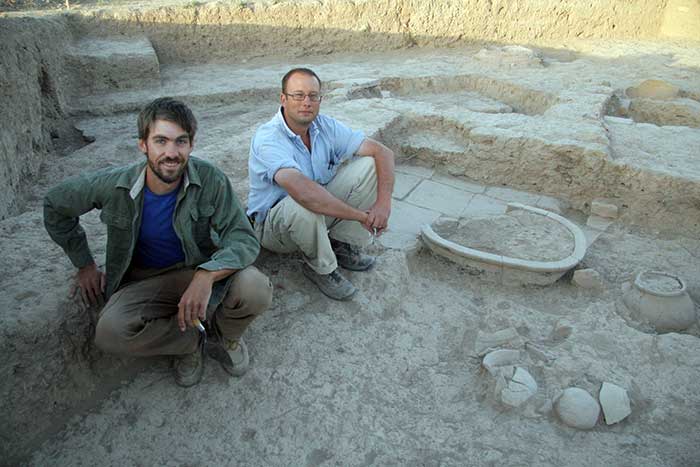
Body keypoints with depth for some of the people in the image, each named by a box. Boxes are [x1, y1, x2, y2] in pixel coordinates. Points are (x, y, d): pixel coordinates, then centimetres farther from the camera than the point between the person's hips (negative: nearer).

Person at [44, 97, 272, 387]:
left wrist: (206, 276, -41)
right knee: (110, 332, -30)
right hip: (144, 279, 1)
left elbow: (245, 240, -22)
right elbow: (55, 205, 5)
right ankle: (191, 340, -2)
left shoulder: (209, 180, -20)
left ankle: (226, 333, 5)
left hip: (200, 269, -1)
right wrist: (84, 265, 7)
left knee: (256, 289, -31)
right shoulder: (114, 185, -15)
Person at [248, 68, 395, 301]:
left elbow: (383, 152, -9)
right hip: (273, 224, -5)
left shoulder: (325, 126, -7)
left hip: (321, 213, 6)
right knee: (303, 205, -41)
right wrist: (361, 215, -37)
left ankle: (342, 245, -1)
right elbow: (301, 189, -44)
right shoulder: (267, 138, -27)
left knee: (369, 165, -11)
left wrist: (383, 203, -25)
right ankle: (320, 268, -10)